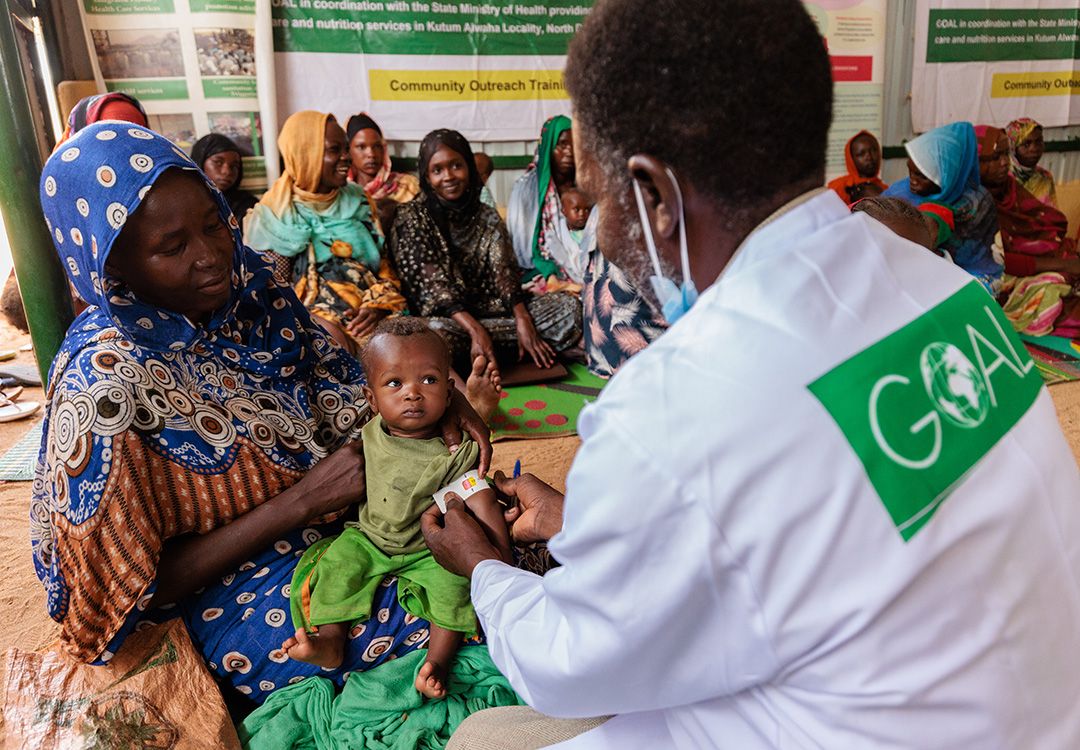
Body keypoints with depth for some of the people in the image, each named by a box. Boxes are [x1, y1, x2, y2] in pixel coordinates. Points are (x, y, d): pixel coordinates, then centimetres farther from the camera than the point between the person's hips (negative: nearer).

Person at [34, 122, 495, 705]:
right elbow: (142, 584, -18)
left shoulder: (247, 283, -7)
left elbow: (336, 386, 4)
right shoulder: (107, 385, -25)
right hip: (239, 588, -6)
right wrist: (301, 500, -25)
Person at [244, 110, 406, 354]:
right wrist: (321, 324, -18)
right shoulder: (271, 218, 2)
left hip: (371, 321, 3)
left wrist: (379, 307, -7)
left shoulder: (358, 201, 14)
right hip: (314, 330, -3)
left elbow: (385, 265, 13)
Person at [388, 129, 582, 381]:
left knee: (568, 306, -12)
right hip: (442, 317, -5)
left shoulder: (487, 217, 11)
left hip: (491, 312, 5)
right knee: (438, 333, -41)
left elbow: (504, 274, 1)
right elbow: (432, 286, -13)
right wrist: (475, 331, -26)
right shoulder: (412, 217, -3)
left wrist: (523, 321, -18)